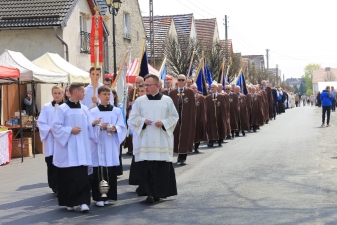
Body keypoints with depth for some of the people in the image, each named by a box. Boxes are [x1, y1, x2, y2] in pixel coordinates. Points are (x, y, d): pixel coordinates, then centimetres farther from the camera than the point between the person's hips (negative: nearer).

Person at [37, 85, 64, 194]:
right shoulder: (46, 107, 5)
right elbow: (41, 123, 2)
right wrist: (50, 129, -13)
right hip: (51, 141, 1)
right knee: (52, 164, 2)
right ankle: (55, 186, 14)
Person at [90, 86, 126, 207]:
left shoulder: (117, 111, 9)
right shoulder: (93, 112, 3)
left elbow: (122, 127, 5)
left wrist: (115, 129, -15)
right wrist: (100, 127, -18)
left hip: (112, 146, 2)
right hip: (98, 145, -2)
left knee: (111, 172, 1)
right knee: (99, 171, -4)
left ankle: (108, 196, 12)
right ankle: (99, 197, 2)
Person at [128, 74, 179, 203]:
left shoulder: (167, 100, 7)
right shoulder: (139, 101, 7)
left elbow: (174, 117, 9)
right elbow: (132, 118, 7)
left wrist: (163, 122, -9)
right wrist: (143, 121, -12)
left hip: (162, 141, 0)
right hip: (145, 141, 0)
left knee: (162, 167, 0)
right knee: (145, 167, -9)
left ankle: (159, 192, 11)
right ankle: (149, 192, -7)